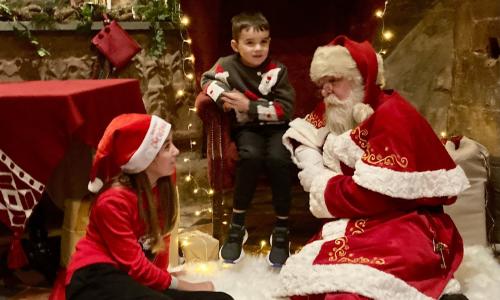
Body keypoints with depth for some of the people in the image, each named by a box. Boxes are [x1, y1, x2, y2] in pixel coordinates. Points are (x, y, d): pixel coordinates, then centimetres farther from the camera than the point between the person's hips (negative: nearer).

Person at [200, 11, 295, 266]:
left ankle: (282, 229, -17)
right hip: (246, 128, 0)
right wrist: (224, 98, -20)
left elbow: (285, 109, -9)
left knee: (278, 159, -33)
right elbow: (208, 80, 0)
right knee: (251, 156, -34)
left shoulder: (277, 71, -5)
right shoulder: (228, 65, -1)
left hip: (275, 127, 0)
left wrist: (248, 106, -17)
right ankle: (237, 226, -21)